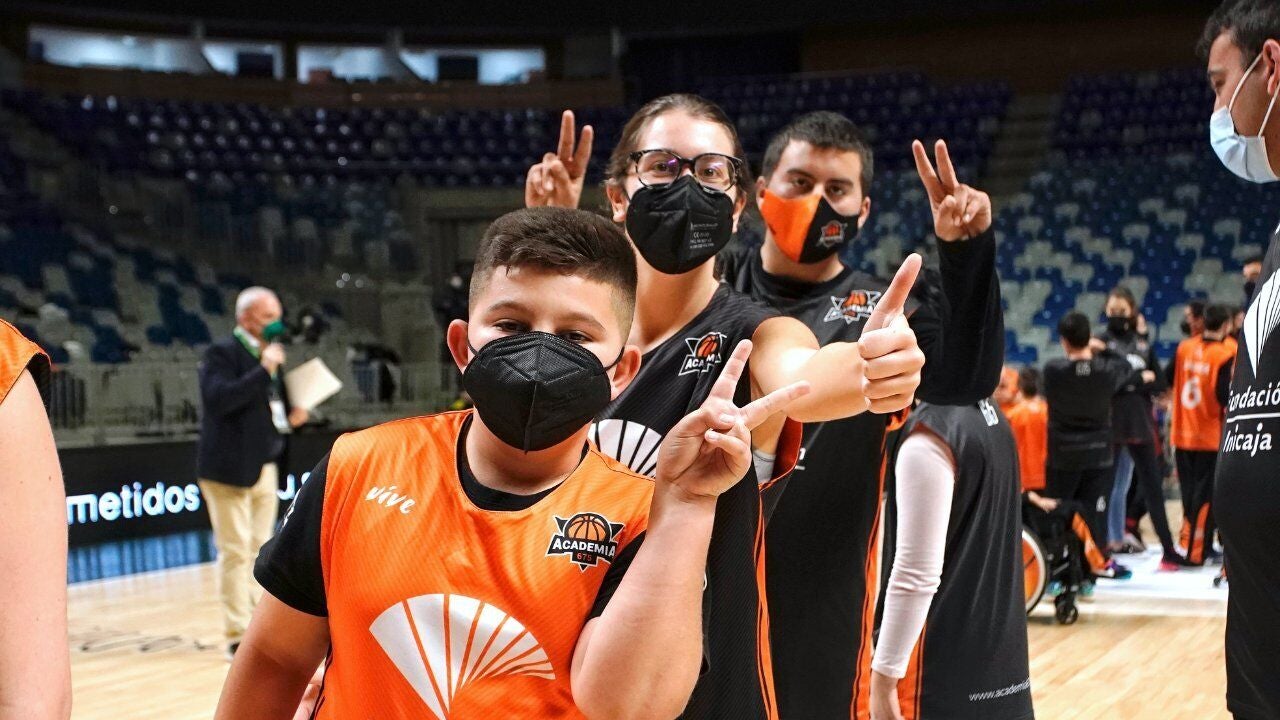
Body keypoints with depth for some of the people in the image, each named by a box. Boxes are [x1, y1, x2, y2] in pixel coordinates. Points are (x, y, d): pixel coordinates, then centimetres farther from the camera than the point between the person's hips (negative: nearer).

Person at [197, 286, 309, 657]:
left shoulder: (270, 356, 16)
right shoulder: (223, 352, -9)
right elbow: (219, 399, -25)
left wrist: (290, 417, 5)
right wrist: (264, 370, -24)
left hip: (265, 466, 8)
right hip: (231, 469, -8)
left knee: (260, 550, 11)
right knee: (236, 551, -6)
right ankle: (238, 634, -3)